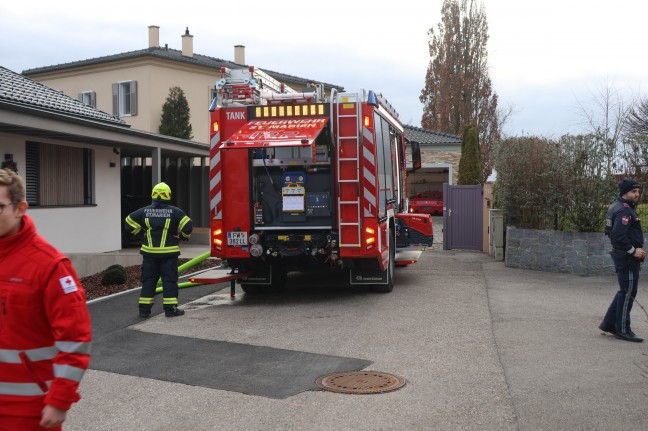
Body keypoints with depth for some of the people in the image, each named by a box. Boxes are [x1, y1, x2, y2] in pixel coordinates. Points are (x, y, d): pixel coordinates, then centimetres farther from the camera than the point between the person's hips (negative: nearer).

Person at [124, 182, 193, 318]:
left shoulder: (144, 211, 1)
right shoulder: (174, 212, -7)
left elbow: (129, 223, 4)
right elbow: (187, 226, -13)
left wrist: (141, 233, 16)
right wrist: (183, 237, 6)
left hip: (149, 251, 3)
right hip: (169, 252, -2)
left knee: (148, 280, 10)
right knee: (169, 280, 4)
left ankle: (144, 309, 11)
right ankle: (170, 309, 3)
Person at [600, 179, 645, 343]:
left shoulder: (617, 207, 14)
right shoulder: (624, 210, -18)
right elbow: (619, 236, -29)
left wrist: (637, 249, 10)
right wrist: (633, 250, -19)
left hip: (624, 256, 10)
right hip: (627, 258, -10)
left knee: (625, 292, 18)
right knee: (628, 293, -2)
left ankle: (609, 323, 22)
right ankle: (623, 330, 6)